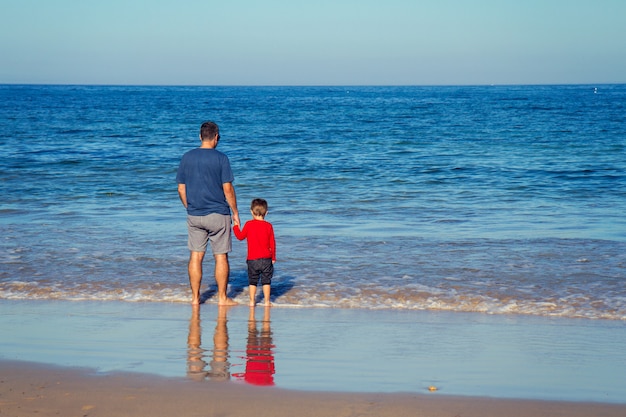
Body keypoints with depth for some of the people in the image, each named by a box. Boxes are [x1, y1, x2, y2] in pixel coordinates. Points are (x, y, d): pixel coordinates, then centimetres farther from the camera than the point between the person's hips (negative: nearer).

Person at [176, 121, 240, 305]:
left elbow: (181, 189, 6)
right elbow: (228, 188, -9)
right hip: (218, 214, -3)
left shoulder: (187, 157, 2)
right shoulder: (221, 158, -9)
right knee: (221, 257, 4)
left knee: (195, 256, 9)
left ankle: (195, 297, 11)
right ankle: (222, 298, 8)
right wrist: (235, 212, 0)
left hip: (194, 215, 4)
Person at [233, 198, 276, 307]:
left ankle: (252, 301, 12)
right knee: (266, 281, 7)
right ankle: (267, 301, 7)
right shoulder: (268, 226, -3)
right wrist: (273, 257, 12)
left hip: (252, 259, 0)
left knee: (252, 281, 11)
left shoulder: (249, 224, -6)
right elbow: (272, 243, 2)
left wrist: (236, 226, 24)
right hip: (266, 259, 0)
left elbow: (240, 236, 7)